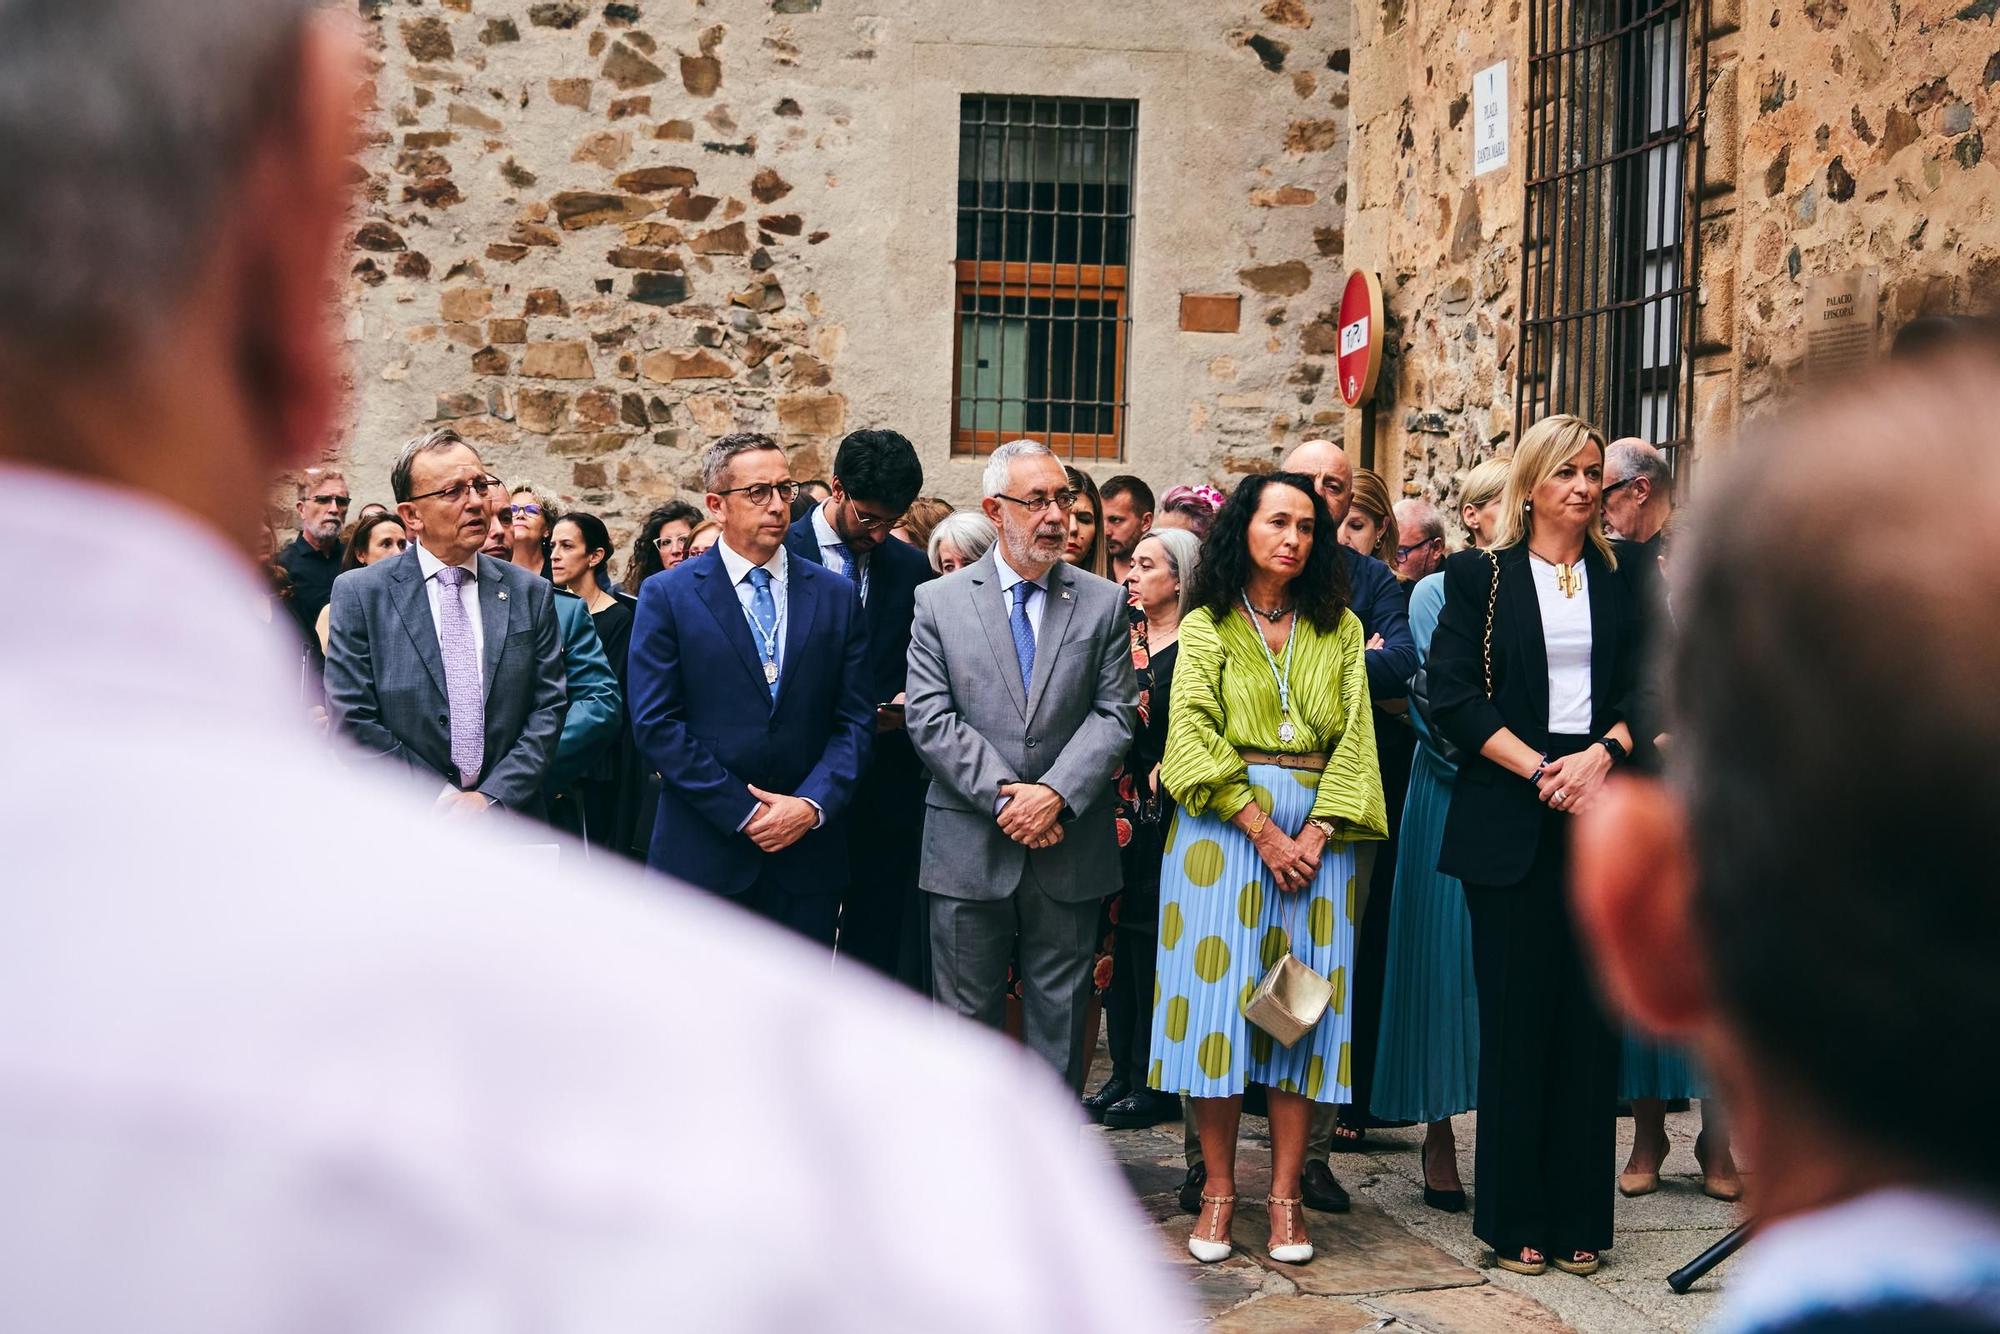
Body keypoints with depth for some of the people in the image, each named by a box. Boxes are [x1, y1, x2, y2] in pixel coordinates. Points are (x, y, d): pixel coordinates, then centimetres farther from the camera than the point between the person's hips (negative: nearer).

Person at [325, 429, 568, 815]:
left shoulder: (531, 593, 1)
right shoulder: (359, 594, -5)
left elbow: (547, 710, -1)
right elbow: (353, 722, -10)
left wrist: (490, 798, -13)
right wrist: (443, 801, -14)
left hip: (510, 827, 2)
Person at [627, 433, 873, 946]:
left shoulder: (835, 595, 8)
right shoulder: (667, 595, 0)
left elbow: (855, 718, 6)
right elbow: (656, 724, -6)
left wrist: (813, 805, -10)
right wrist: (744, 813, -11)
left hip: (808, 853, 2)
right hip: (703, 853, -2)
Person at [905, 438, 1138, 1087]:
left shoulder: (1103, 602, 6)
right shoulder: (938, 601, 3)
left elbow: (1115, 713, 0)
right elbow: (929, 718, -4)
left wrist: (1055, 795, -14)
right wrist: (1003, 797, -13)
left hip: (1068, 852, 1)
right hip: (969, 852, -1)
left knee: (1060, 1018, 8)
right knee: (968, 1016, 7)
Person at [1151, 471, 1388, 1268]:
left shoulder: (1340, 629, 11)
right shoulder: (1206, 627, 5)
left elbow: (1355, 737, 5)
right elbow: (1193, 738, -5)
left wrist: (1315, 832, -9)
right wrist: (1261, 829, -14)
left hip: (1317, 829, 2)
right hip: (1222, 825, -2)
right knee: (1217, 994, -4)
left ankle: (1286, 1195, 3)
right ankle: (1218, 1190, 3)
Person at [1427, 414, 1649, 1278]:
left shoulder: (1624, 581, 12)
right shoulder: (1480, 577, 5)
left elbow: (1649, 690, 6)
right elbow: (1452, 696, -3)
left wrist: (1601, 754, -13)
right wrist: (1538, 769, -13)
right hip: (1510, 824, -2)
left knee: (1592, 1017, 3)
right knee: (1515, 1018, 0)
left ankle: (1579, 1218, 11)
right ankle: (1515, 1220, 8)